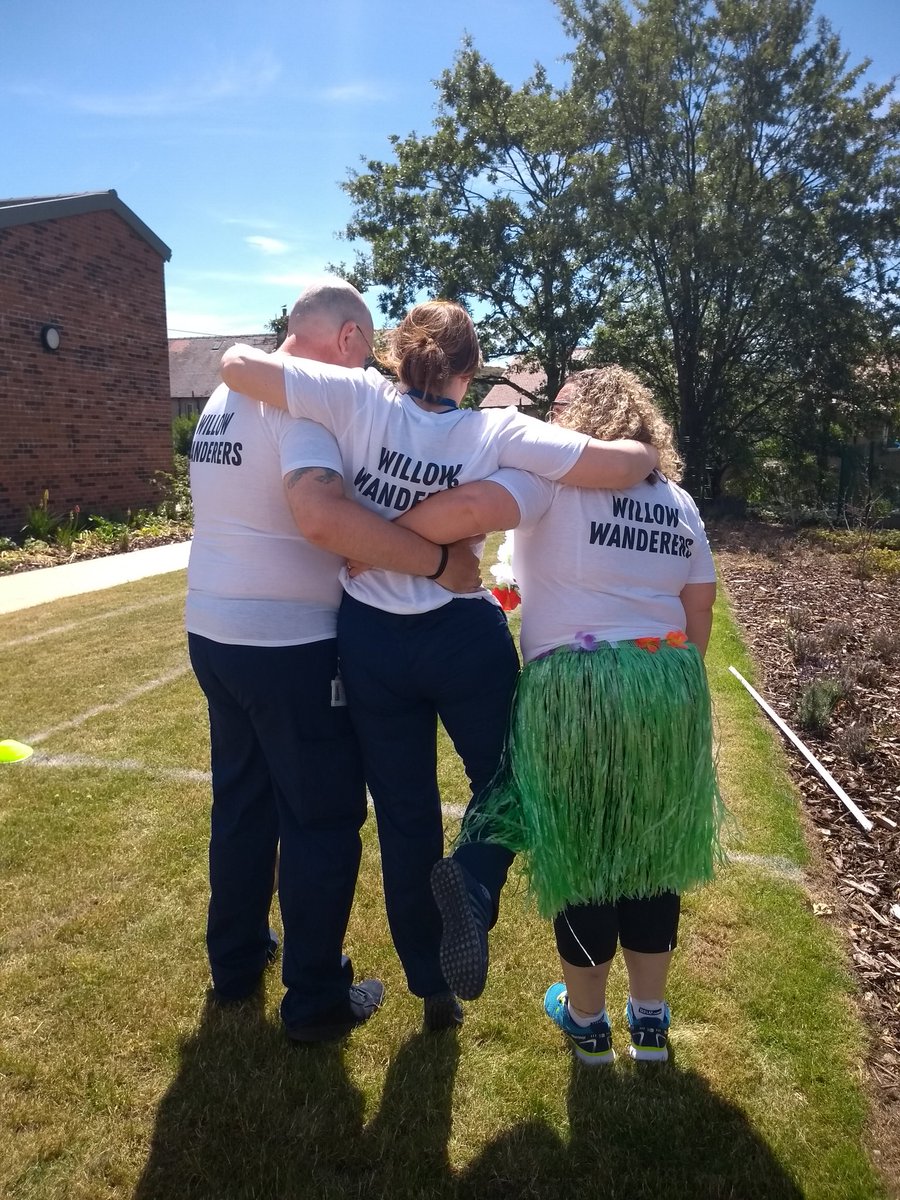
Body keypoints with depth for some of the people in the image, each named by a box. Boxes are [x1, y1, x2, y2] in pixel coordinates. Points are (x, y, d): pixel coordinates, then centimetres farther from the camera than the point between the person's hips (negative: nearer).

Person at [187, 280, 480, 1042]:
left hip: (213, 632, 9)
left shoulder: (223, 398, 11)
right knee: (324, 820, 5)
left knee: (242, 802, 21)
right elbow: (316, 505, -35)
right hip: (288, 644, -9)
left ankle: (236, 962, 37)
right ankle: (317, 1002, 18)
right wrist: (441, 563, -30)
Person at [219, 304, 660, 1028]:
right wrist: (647, 453, 8)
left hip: (372, 640, 2)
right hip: (466, 638, -1)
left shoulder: (360, 401, -9)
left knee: (404, 811, 17)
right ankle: (471, 890, -8)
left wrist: (266, 357, 12)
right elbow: (614, 467, -14)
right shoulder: (496, 431, -10)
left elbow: (237, 363, -10)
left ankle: (431, 980, 31)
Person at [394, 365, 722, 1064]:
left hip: (576, 691, -5)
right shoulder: (679, 501, 13)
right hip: (672, 688, 5)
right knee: (651, 850, 18)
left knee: (580, 851, 12)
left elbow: (469, 510, -24)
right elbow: (699, 620, 13)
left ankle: (586, 1018, 30)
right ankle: (650, 1017, 33)